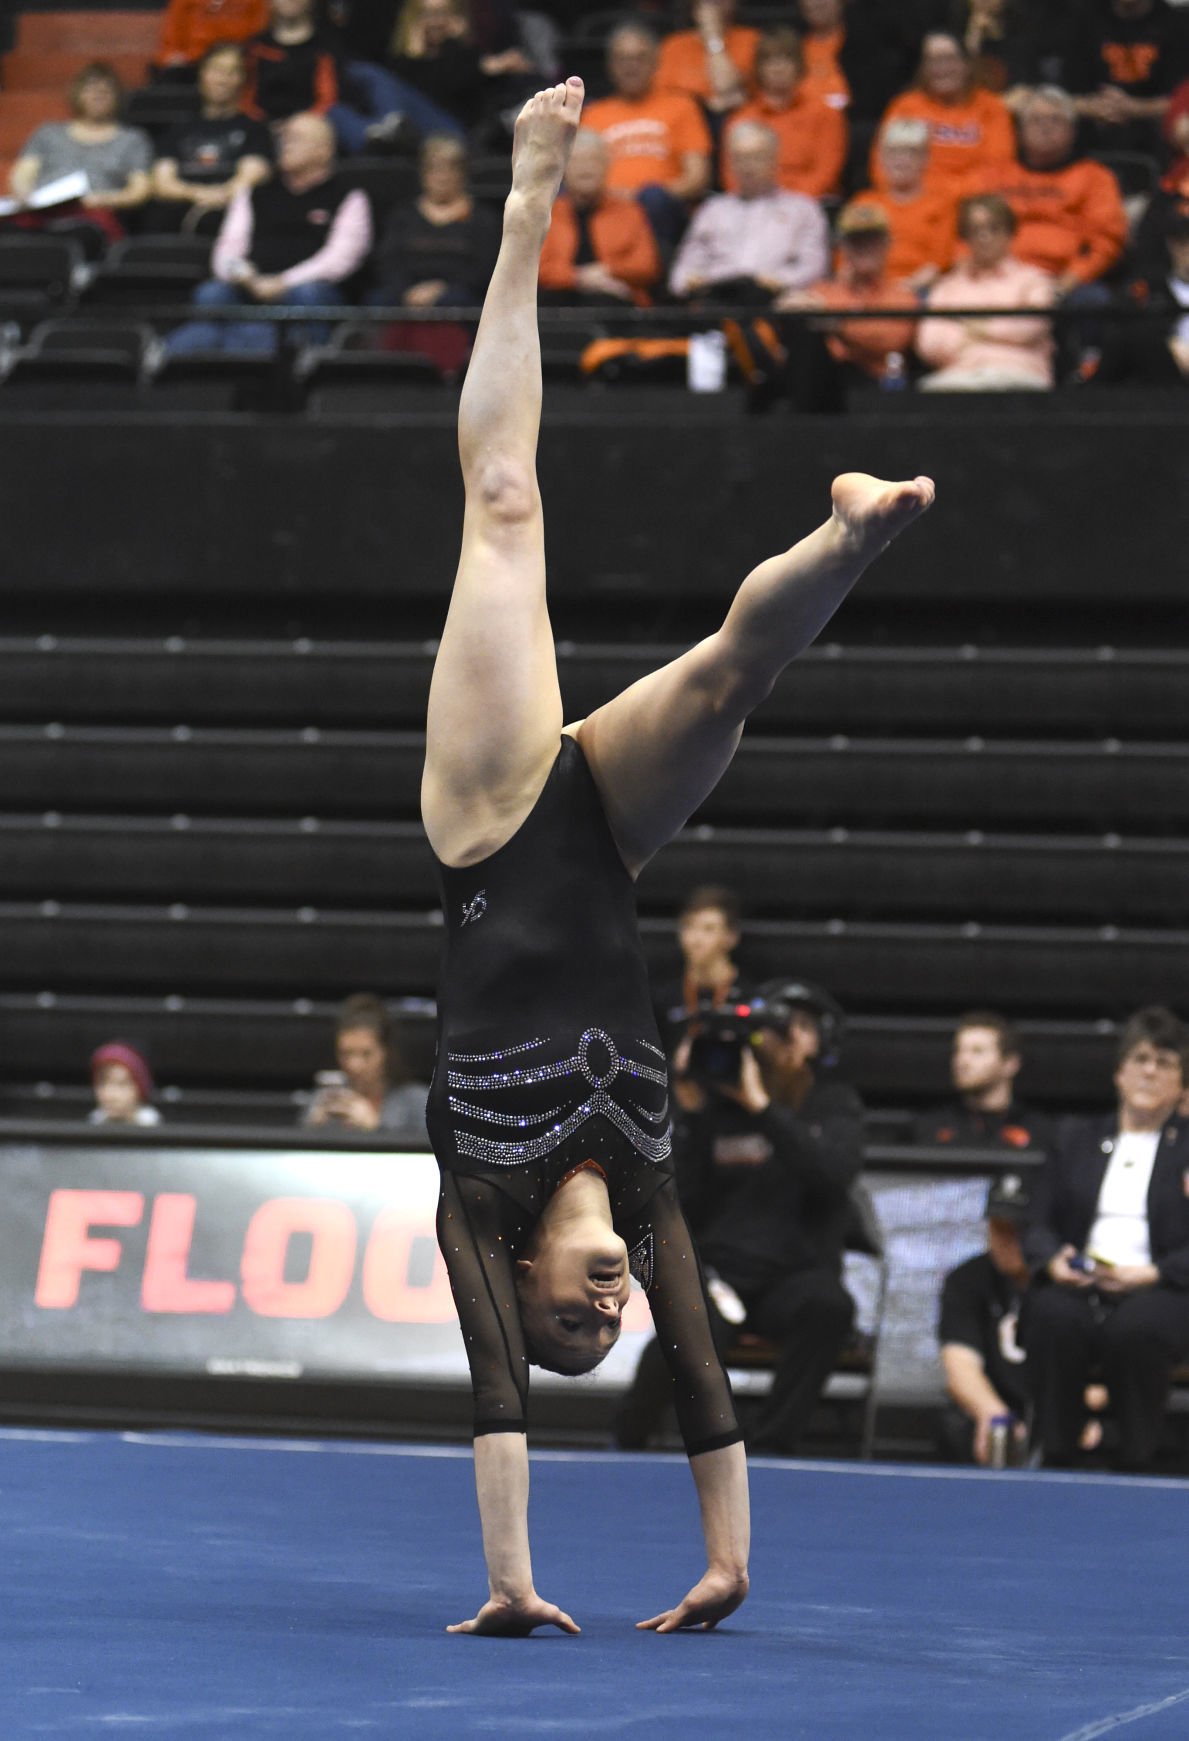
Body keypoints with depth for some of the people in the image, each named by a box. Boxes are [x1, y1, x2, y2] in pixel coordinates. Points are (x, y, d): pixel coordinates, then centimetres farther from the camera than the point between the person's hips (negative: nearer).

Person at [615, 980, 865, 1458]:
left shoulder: (834, 1105, 7)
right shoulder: (718, 1102, 3)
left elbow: (833, 1172, -15)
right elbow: (683, 1203, -3)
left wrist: (761, 1107, -17)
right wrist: (692, 1114, -10)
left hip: (796, 1275, 1)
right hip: (720, 1270, -1)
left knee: (830, 1304, -37)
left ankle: (770, 1449, -26)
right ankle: (629, 1444, -6)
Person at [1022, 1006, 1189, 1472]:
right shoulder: (1078, 1139, 24)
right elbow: (1038, 1224, 16)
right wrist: (1053, 1260, -7)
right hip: (1075, 1290, 2)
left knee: (1136, 1328, -38)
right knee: (1052, 1318, -34)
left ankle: (1135, 1465, -26)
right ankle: (1054, 1460, -28)